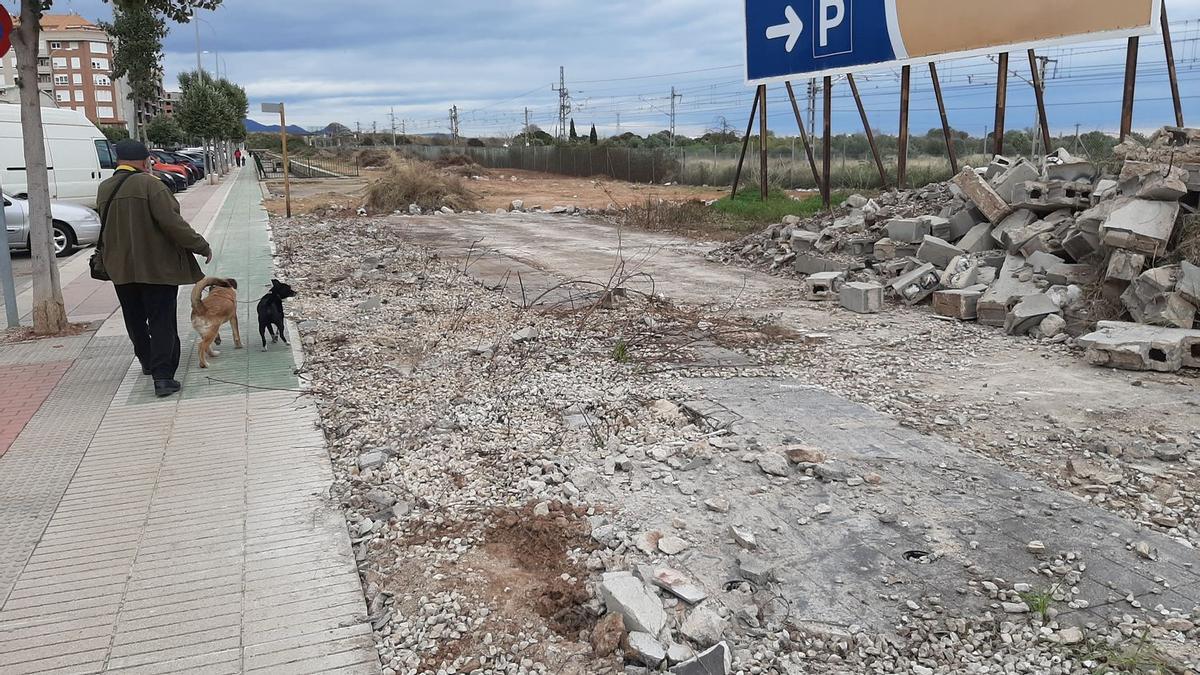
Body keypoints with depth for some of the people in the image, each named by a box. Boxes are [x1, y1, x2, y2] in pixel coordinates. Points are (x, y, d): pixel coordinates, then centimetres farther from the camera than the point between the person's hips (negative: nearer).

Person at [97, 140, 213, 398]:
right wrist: (201, 246, -12)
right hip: (156, 267, -6)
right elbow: (171, 222, -20)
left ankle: (147, 362, 37)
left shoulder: (104, 189, 6)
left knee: (135, 319, 21)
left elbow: (108, 226, 16)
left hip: (121, 268, 6)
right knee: (162, 321, -3)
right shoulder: (148, 184, -15)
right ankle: (162, 375, -10)